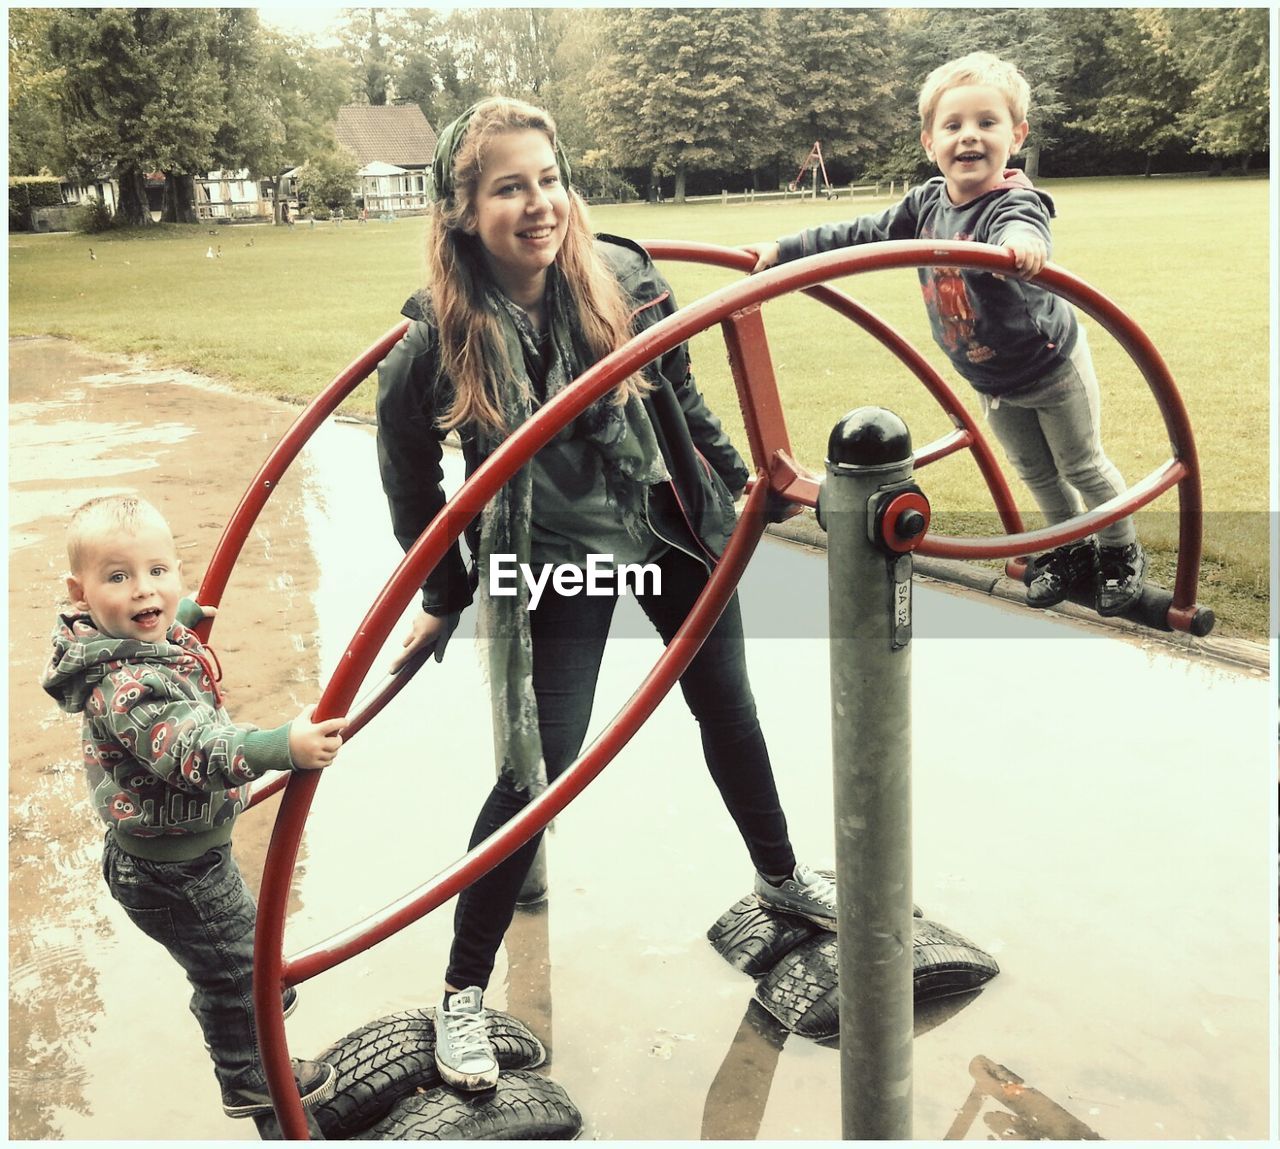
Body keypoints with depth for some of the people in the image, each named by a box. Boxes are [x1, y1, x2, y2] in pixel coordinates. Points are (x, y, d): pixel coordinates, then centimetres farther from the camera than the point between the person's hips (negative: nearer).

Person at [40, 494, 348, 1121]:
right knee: (232, 961, 12)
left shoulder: (150, 638, -7)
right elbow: (192, 744, -52)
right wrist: (284, 747, -65)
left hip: (180, 848, 10)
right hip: (170, 872, -10)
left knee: (237, 928, 34)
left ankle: (233, 1000, 63)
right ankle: (249, 1080, 35)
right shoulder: (127, 685, -38)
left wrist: (188, 611, 37)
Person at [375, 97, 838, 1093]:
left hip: (671, 527, 4)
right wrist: (443, 597, 3)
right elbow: (409, 473, -5)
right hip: (550, 561, -3)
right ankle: (464, 991, 16)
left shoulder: (625, 280, -14)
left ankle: (781, 876, 46)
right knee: (535, 776, -4)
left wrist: (742, 477, 13)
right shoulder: (440, 340, -21)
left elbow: (682, 396, 4)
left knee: (728, 707, 19)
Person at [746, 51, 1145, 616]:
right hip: (991, 383, 6)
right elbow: (860, 235, -2)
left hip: (1052, 366, -6)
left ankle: (1122, 554, 34)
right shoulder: (926, 202, -10)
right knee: (1035, 473, 20)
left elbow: (1019, 227, -55)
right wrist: (782, 250, -2)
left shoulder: (1016, 202, -30)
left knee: (1083, 467, 11)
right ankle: (1070, 553, 40)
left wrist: (1021, 243, -78)